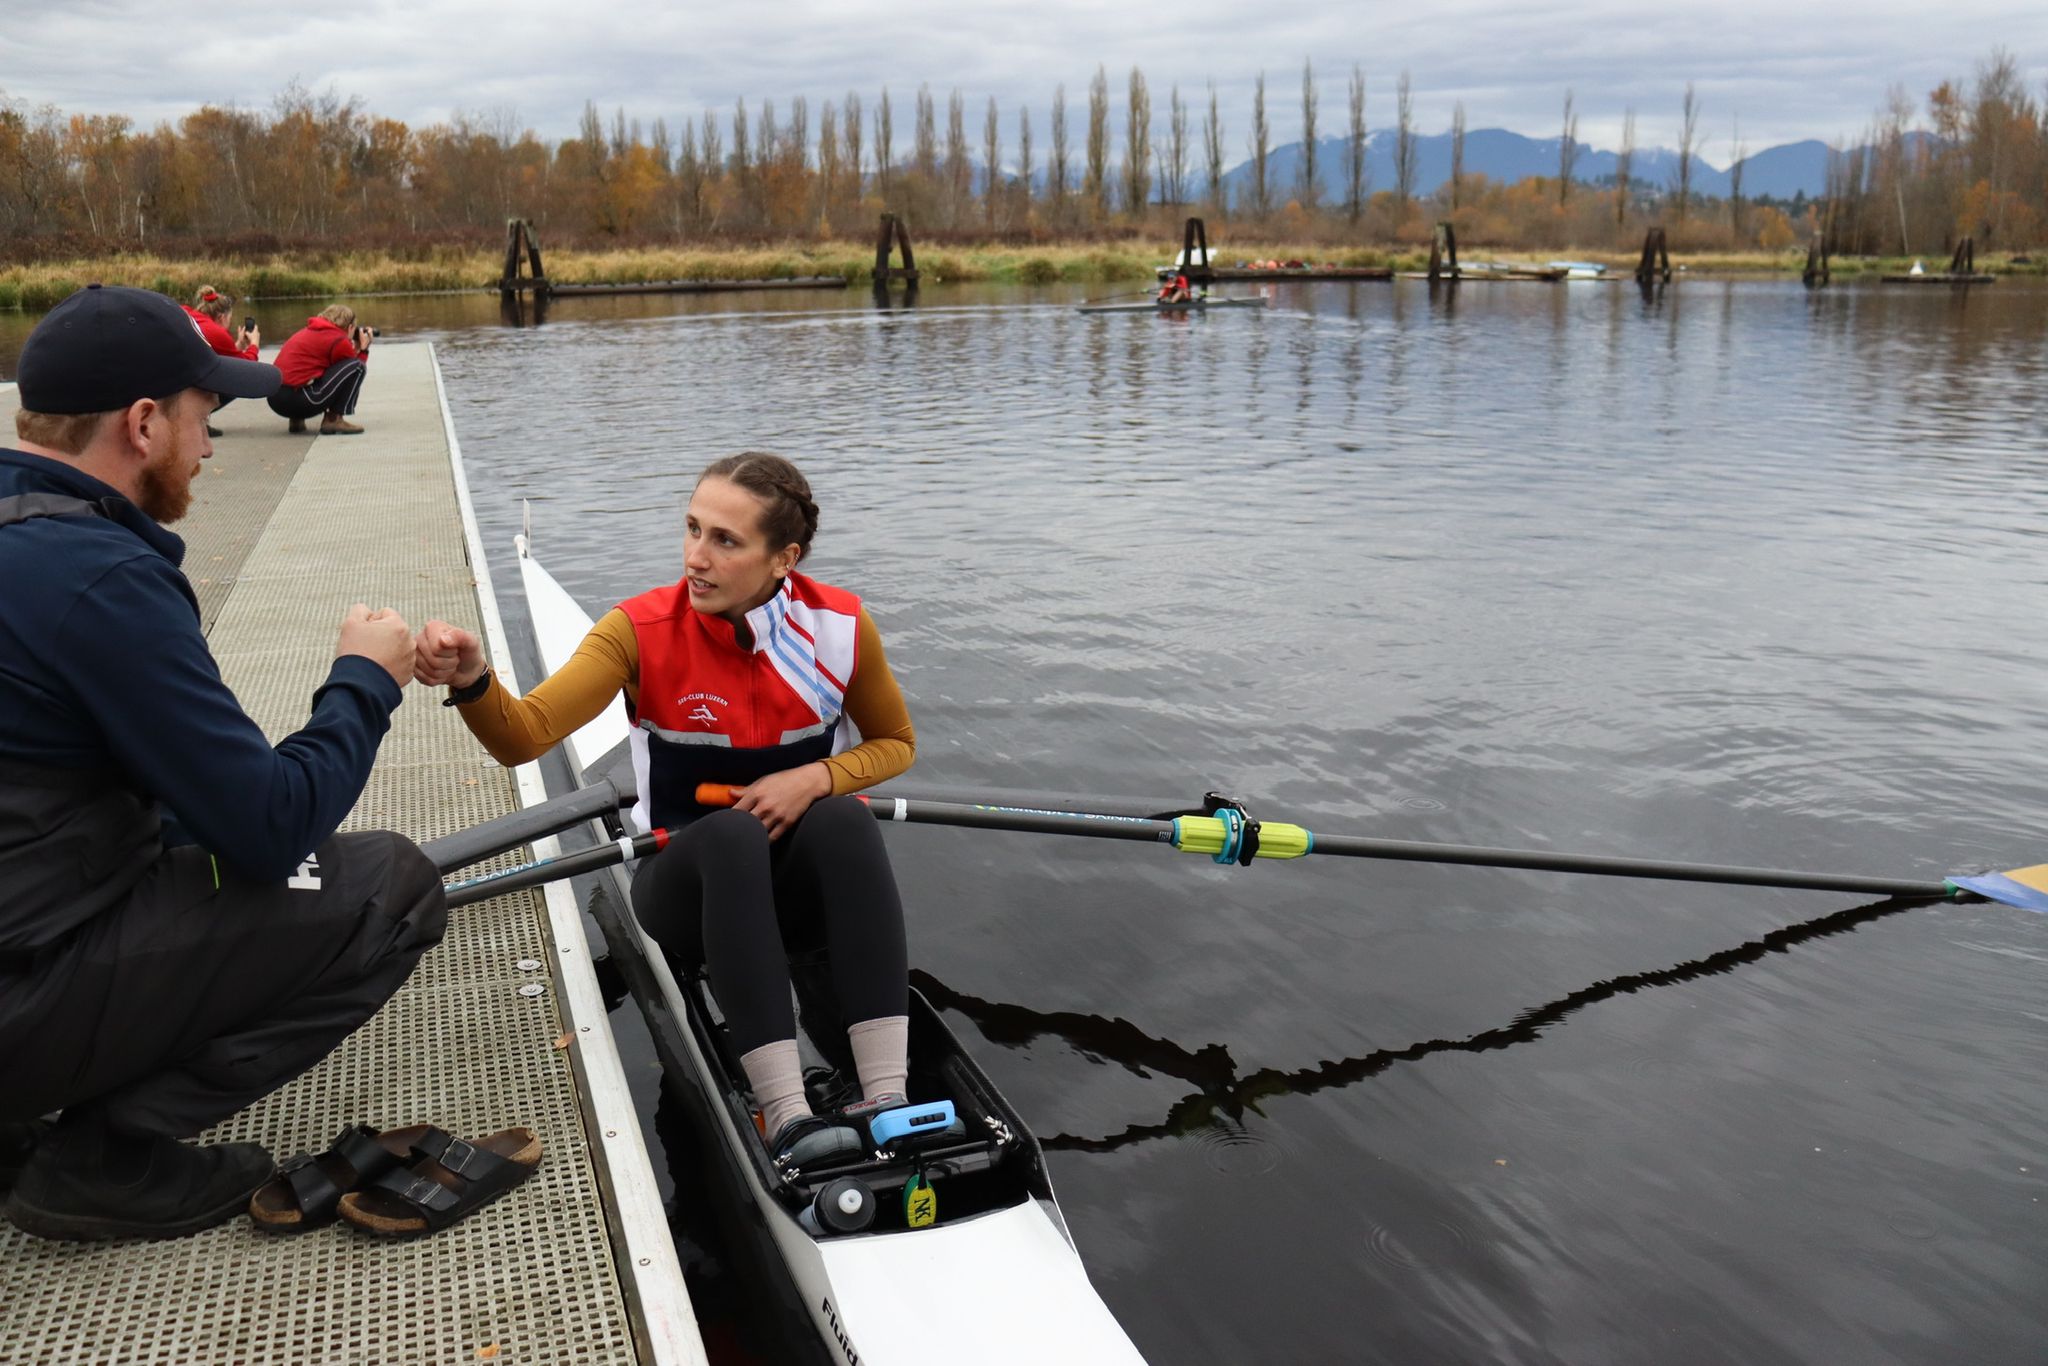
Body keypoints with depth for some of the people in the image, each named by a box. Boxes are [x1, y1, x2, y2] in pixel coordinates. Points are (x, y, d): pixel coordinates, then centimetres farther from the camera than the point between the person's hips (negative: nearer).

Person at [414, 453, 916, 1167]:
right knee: (730, 831, -35)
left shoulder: (841, 626, -9)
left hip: (806, 882, 1)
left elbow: (896, 744, 6)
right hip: (690, 886, -1)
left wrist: (815, 778, -14)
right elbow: (525, 734, -26)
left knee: (844, 817, -32)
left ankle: (887, 1098, -38)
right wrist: (472, 679, -48)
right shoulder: (643, 630, -14)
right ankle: (787, 1119, -41)